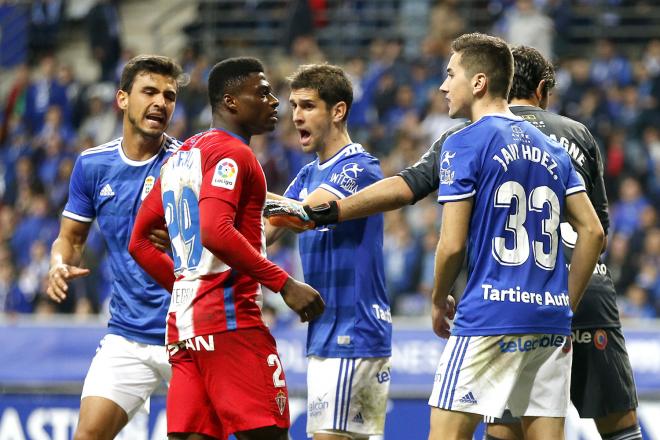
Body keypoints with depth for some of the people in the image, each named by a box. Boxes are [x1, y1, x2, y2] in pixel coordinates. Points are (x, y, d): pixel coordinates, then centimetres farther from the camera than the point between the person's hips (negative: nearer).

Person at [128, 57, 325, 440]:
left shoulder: (180, 157, 20)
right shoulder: (230, 152, -9)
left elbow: (139, 242, 23)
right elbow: (216, 233, -24)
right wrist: (284, 283, -22)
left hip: (184, 321, 9)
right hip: (229, 315, -9)